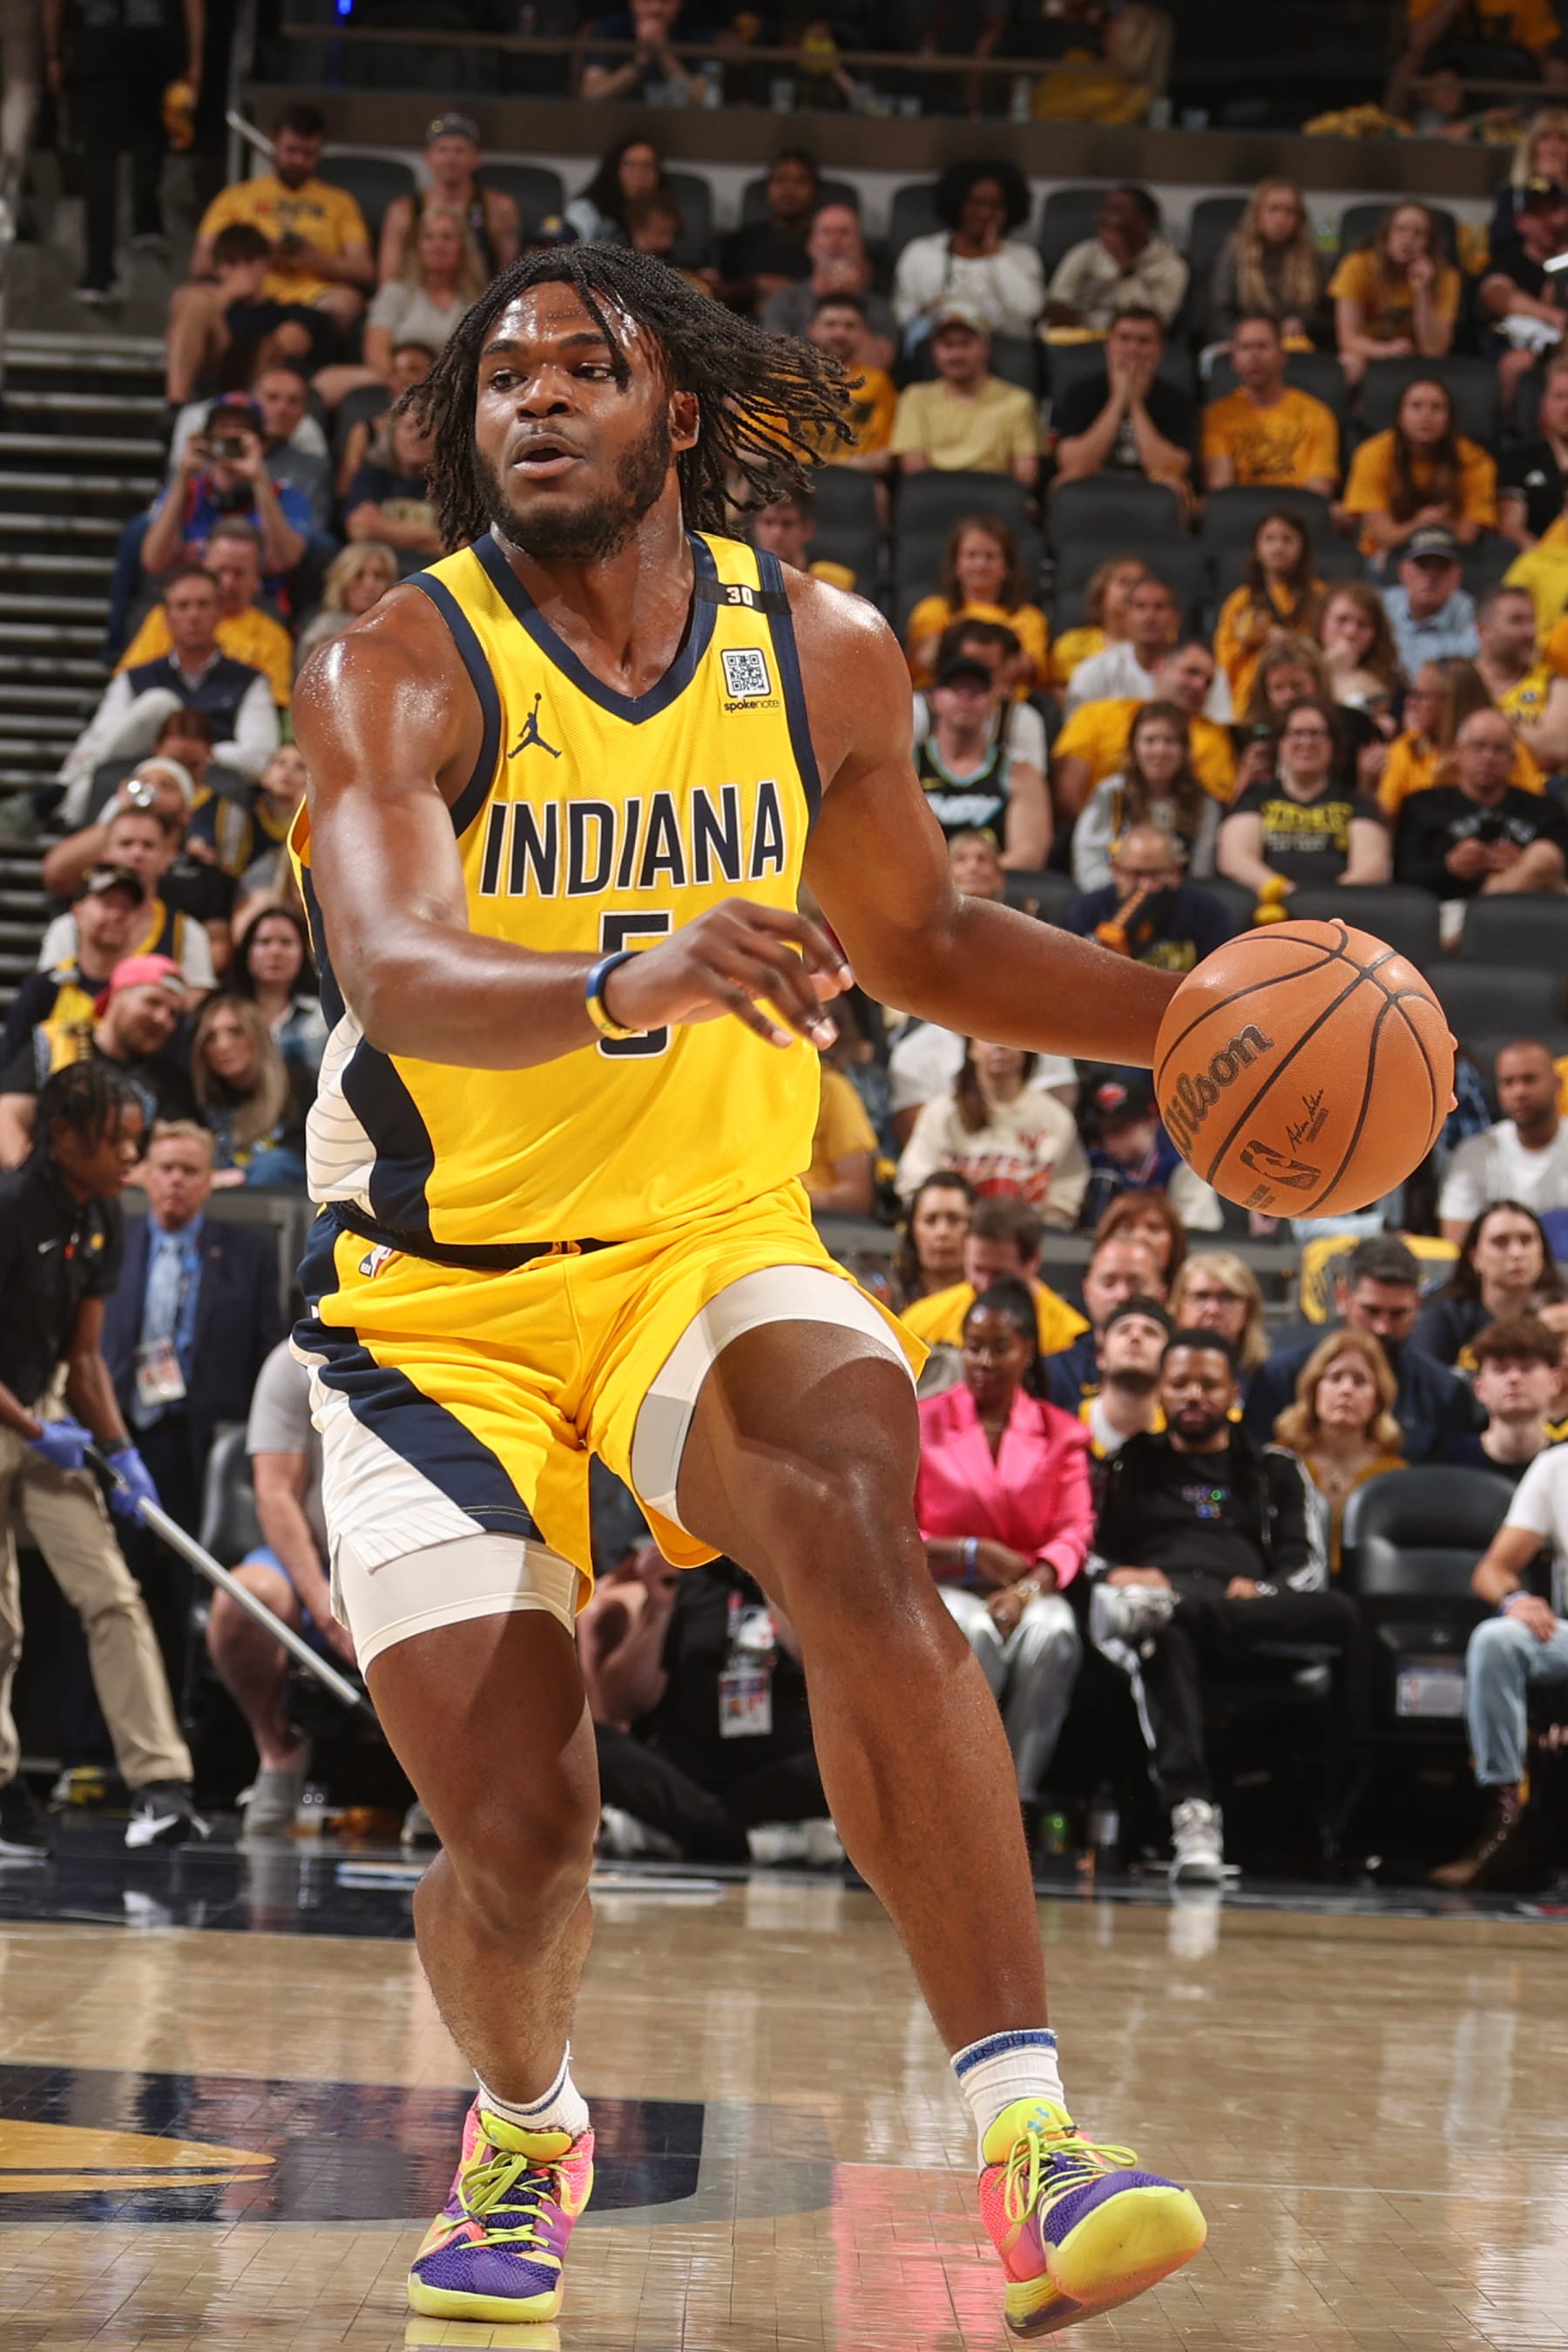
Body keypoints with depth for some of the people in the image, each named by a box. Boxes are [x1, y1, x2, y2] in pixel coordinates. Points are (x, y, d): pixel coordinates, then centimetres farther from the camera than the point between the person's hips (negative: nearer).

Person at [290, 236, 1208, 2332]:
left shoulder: (825, 653, -1)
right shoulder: (395, 673, -14)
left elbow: (920, 943, 16)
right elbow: (397, 980, -33)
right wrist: (633, 984, -53)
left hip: (716, 1250, 2)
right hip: (443, 1300, -1)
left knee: (859, 1539, -32)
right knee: (519, 1835, -6)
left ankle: (1030, 2139, -33)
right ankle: (523, 2132, 31)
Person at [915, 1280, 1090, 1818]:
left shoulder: (1060, 1433, 14)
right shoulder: (922, 1424, 10)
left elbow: (1075, 1532, 2)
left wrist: (1028, 1588, -18)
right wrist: (970, 1552, -12)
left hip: (1029, 1587, 1)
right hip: (941, 1587, -1)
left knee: (1053, 1633, -35)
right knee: (976, 1633, -38)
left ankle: (1018, 1798, -32)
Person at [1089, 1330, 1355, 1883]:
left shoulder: (1274, 1471, 29)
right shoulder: (1129, 1466, 29)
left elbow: (1307, 1563, 15)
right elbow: (1089, 1550, 16)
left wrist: (1260, 1590, -8)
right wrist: (1113, 1575, -9)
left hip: (1246, 1611, 2)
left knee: (1339, 1615, -34)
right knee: (1159, 1636, -43)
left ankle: (1160, 1610, -47)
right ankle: (1190, 1809, -58)